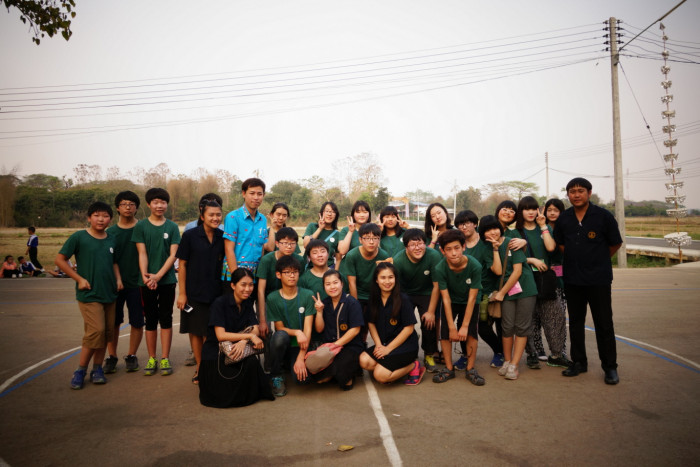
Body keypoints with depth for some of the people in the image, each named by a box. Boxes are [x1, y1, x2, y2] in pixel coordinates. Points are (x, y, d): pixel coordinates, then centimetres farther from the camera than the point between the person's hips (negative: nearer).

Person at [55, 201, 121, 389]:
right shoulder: (79, 237, -6)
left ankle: (97, 369, 22)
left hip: (109, 294, 5)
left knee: (107, 332, 7)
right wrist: (79, 278, -9)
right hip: (89, 294, -5)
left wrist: (118, 278, 5)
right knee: (96, 330, -14)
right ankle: (80, 370, 4)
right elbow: (60, 259, -4)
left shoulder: (111, 240, 9)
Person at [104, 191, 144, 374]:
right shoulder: (110, 232, 7)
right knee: (113, 322, 6)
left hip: (136, 283, -1)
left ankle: (131, 356, 20)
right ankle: (111, 356, 20)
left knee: (137, 322, 4)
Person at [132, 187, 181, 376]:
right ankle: (151, 359, 17)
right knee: (150, 320, 8)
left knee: (166, 319, 4)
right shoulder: (141, 226, 3)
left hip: (167, 280, 0)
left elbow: (173, 254, -3)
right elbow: (142, 254, -2)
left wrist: (158, 276, -14)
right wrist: (145, 276, -16)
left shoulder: (172, 227, 3)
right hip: (147, 281, 0)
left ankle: (165, 358, 11)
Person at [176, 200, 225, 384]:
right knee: (195, 331, 8)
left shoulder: (222, 237, 3)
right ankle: (199, 367, 22)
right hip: (194, 292, -2)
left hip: (215, 292, 2)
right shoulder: (190, 235, -5)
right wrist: (182, 293, -7)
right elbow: (182, 265, -4)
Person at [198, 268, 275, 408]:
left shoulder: (247, 303, 6)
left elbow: (255, 329, -3)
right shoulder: (220, 303, -13)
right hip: (215, 354, -5)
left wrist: (244, 341, -25)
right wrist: (250, 336, -24)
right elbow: (221, 335, -20)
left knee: (252, 362, -30)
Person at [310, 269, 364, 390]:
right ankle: (335, 373, 10)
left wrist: (336, 344, -13)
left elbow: (355, 329, -11)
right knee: (317, 377, -19)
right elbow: (319, 329, 7)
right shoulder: (324, 303, 8)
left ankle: (347, 377, 5)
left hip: (350, 346, -4)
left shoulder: (352, 303, -7)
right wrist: (319, 311, -8)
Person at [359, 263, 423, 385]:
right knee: (364, 361, -21)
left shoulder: (403, 299, -12)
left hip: (405, 345, -6)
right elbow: (371, 323, 8)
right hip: (384, 343, 6)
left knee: (380, 375, -22)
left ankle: (413, 366, 2)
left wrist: (388, 348, -13)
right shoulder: (374, 299, 3)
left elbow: (409, 328, -12)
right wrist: (378, 344, -8)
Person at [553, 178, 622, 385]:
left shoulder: (603, 216, -7)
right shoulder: (564, 218, 3)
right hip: (572, 279, 4)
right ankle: (579, 362, 25)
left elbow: (616, 243, 3)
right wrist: (577, 259, 8)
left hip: (599, 279, -4)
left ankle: (610, 367, 15)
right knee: (575, 322, 12)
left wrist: (598, 260, 11)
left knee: (604, 324, 2)